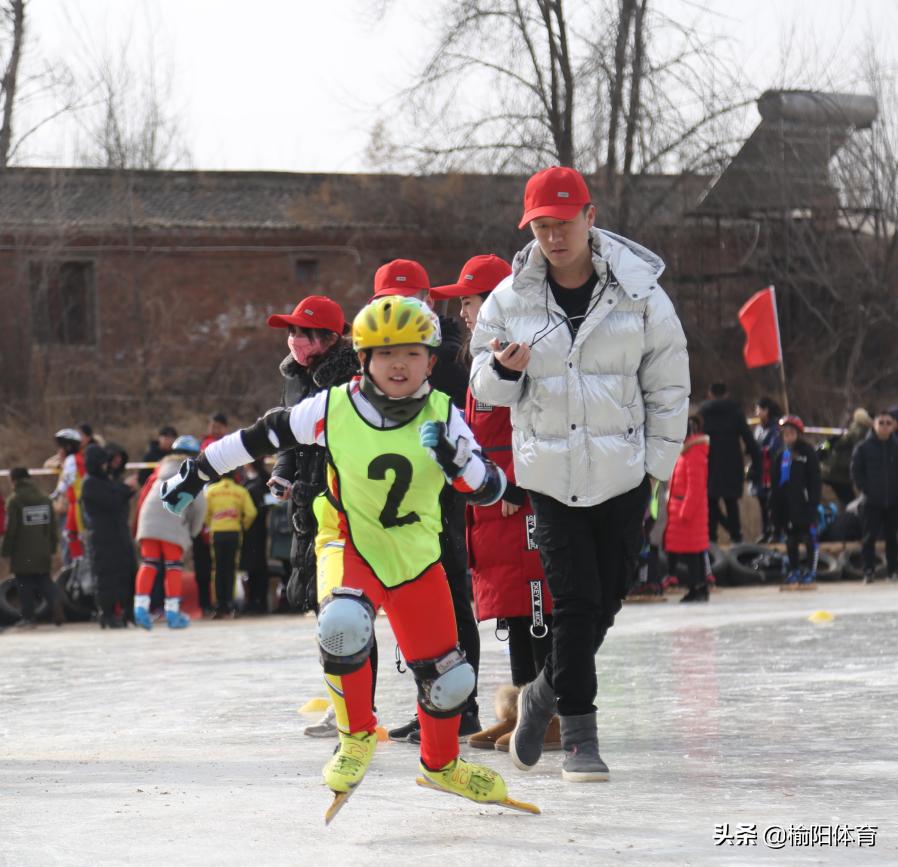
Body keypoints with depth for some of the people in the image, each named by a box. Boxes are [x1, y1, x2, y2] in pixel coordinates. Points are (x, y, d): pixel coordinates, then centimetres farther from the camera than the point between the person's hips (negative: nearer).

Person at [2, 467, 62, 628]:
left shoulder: (15, 501, -11)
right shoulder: (45, 499, 7)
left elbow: (10, 529, -11)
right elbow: (53, 527, 10)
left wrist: (6, 551, -2)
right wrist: (52, 548, 18)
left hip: (22, 554, -5)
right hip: (42, 553, 5)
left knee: (24, 585, 4)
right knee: (43, 581, 14)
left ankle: (28, 617, 5)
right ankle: (56, 598, -13)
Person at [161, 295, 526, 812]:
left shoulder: (442, 416, -9)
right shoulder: (335, 409, -13)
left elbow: (491, 490, -14)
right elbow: (261, 437, 0)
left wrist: (454, 460, -35)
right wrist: (197, 473, 6)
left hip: (418, 559, 2)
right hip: (351, 549, -2)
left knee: (448, 676, 6)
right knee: (343, 624, -33)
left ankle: (442, 764, 38)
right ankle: (358, 737, -8)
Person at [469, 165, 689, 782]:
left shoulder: (638, 293, -5)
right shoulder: (510, 299, -2)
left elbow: (669, 386, 2)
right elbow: (487, 390, 7)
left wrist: (656, 467, 1)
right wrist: (502, 370, -17)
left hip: (622, 471, 1)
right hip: (550, 472, -1)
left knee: (607, 600, 8)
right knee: (575, 601, -6)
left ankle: (548, 691, 33)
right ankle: (580, 735, 5)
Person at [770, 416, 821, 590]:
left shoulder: (807, 452, -4)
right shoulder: (780, 455, 13)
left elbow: (815, 478, -7)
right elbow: (774, 482, 15)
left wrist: (813, 501, -14)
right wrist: (774, 505, 9)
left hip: (803, 502, -6)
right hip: (786, 503, 6)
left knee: (809, 538, -4)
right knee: (791, 540, 10)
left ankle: (811, 574, -1)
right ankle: (794, 572, 18)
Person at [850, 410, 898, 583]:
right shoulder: (864, 447, -2)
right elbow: (856, 471, 1)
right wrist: (865, 489, -7)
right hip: (873, 502, -1)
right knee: (870, 537, -4)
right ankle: (868, 571, -2)